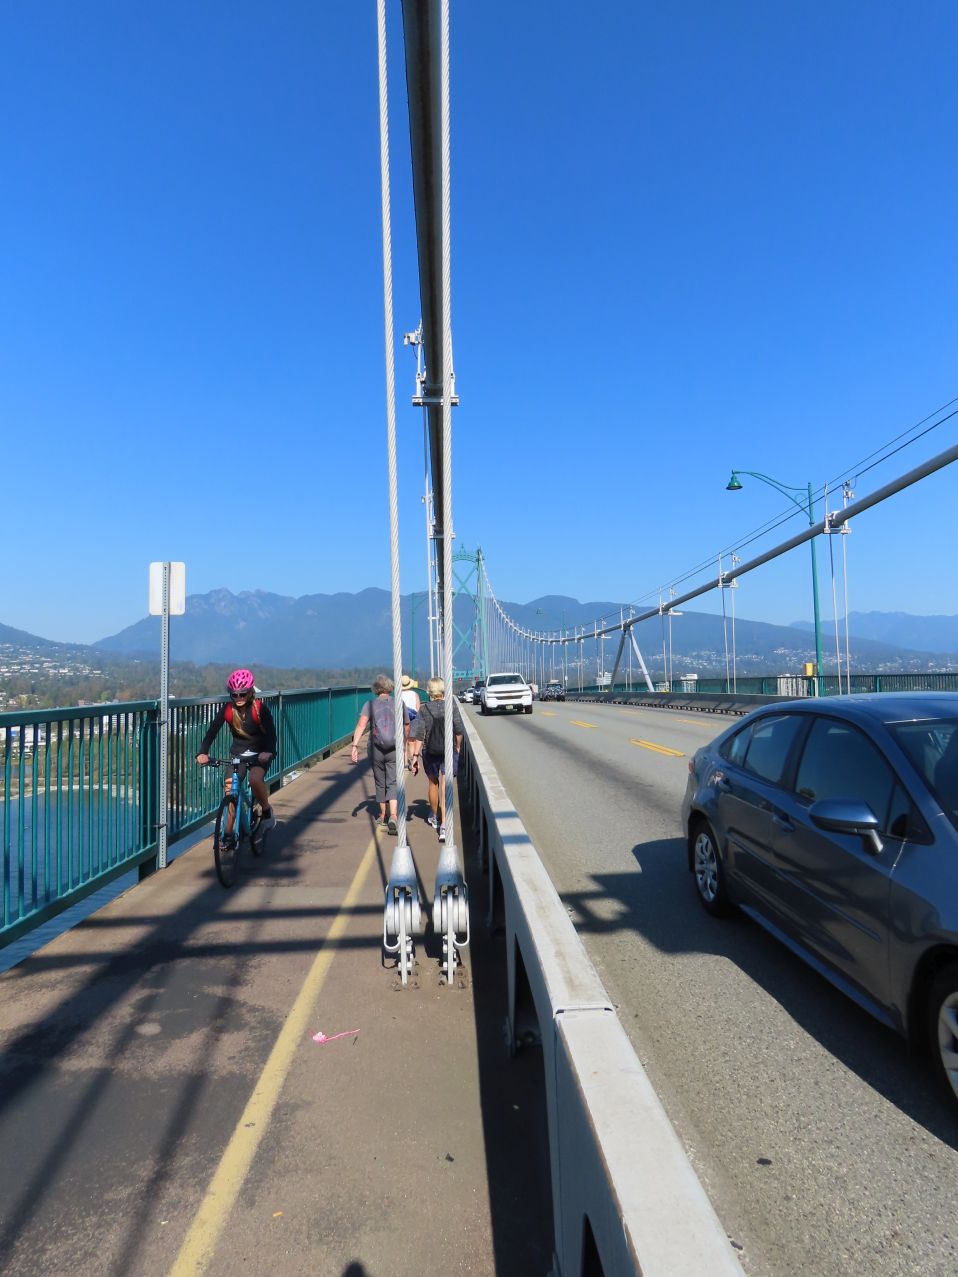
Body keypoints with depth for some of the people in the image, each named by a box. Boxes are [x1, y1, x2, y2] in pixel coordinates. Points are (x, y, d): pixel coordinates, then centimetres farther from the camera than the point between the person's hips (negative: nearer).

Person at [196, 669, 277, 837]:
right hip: (238, 754, 3)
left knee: (255, 779, -31)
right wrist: (203, 753, -36)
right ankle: (228, 834, 4)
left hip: (260, 754, -3)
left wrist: (268, 752, -45)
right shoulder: (227, 709, -13)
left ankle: (266, 810, -3)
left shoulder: (260, 708, -20)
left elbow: (271, 732, -27)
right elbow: (212, 731, -20)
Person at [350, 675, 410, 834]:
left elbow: (361, 724, -15)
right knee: (393, 784, -1)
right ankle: (393, 817, -22)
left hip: (376, 749, 1)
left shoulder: (370, 704, -1)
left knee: (380, 783, 17)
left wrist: (355, 745, -19)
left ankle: (383, 817, 30)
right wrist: (404, 745, 30)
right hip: (395, 750, -1)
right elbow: (406, 727, 13)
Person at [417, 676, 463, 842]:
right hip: (449, 750, -1)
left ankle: (435, 818, 39)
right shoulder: (452, 706, -5)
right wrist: (457, 747, 9)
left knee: (433, 783, 21)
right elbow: (459, 730, -6)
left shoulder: (424, 709, -6)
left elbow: (420, 734, -8)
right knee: (445, 787, -2)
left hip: (430, 752, 1)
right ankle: (443, 825, -14)